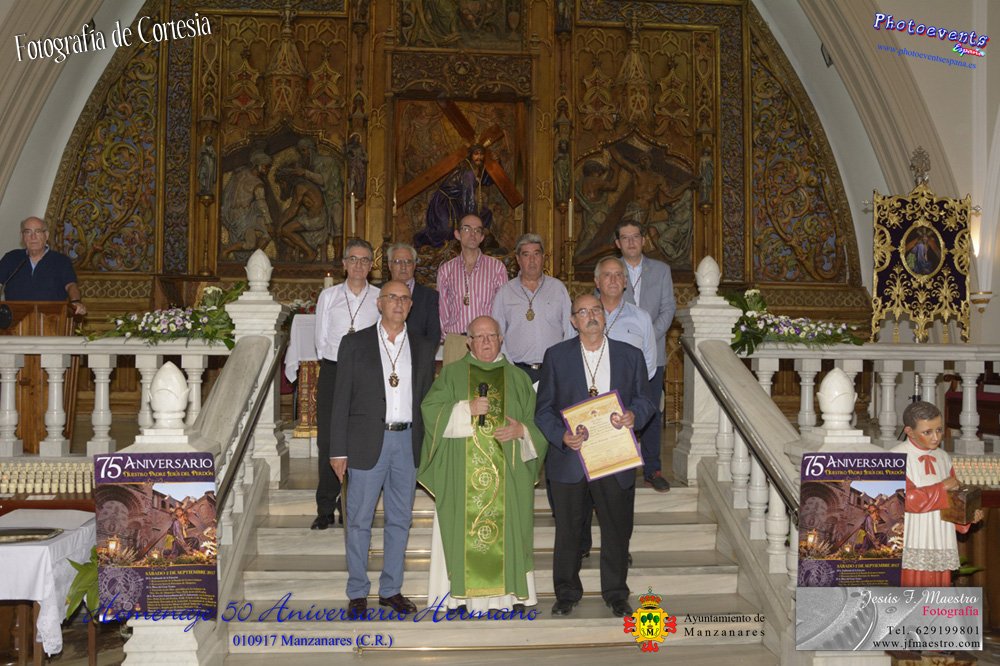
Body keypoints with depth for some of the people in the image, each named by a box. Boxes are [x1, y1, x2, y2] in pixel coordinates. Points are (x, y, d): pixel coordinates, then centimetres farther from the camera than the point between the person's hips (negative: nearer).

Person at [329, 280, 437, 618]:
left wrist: (427, 448, 4)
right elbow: (341, 400, -1)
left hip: (407, 442, 3)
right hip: (367, 443, -3)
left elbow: (427, 399, 11)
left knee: (400, 520, 10)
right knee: (359, 521, 3)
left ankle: (391, 589, 22)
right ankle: (357, 593, 15)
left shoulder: (423, 348, 9)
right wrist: (338, 450, -6)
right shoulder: (355, 344, 1)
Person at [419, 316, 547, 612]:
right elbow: (430, 409, -3)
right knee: (462, 529, -3)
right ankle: (460, 593, 4)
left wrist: (521, 430, -9)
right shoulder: (451, 374, 9)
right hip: (461, 474, -1)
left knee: (508, 529, 0)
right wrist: (466, 408, -14)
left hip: (507, 474, 1)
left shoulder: (518, 379, 13)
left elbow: (538, 423, 11)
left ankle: (512, 592, 7)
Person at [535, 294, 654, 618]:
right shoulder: (556, 356, 2)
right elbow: (543, 409, 1)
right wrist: (561, 436, -16)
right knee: (567, 530, 9)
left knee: (617, 529, 9)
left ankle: (615, 593, 26)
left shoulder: (630, 355, 7)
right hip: (569, 458, -1)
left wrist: (634, 415, -13)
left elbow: (644, 399, 10)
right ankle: (566, 592, 25)